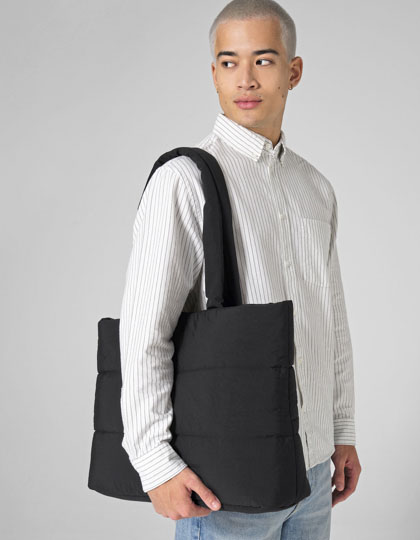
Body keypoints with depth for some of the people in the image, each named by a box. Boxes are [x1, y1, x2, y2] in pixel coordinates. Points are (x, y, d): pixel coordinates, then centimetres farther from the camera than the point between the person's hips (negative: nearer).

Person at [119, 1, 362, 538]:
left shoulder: (315, 188, 9)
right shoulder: (184, 181, -12)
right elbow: (143, 332, -16)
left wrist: (342, 431, 16)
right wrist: (155, 463, -21)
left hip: (310, 463, 7)